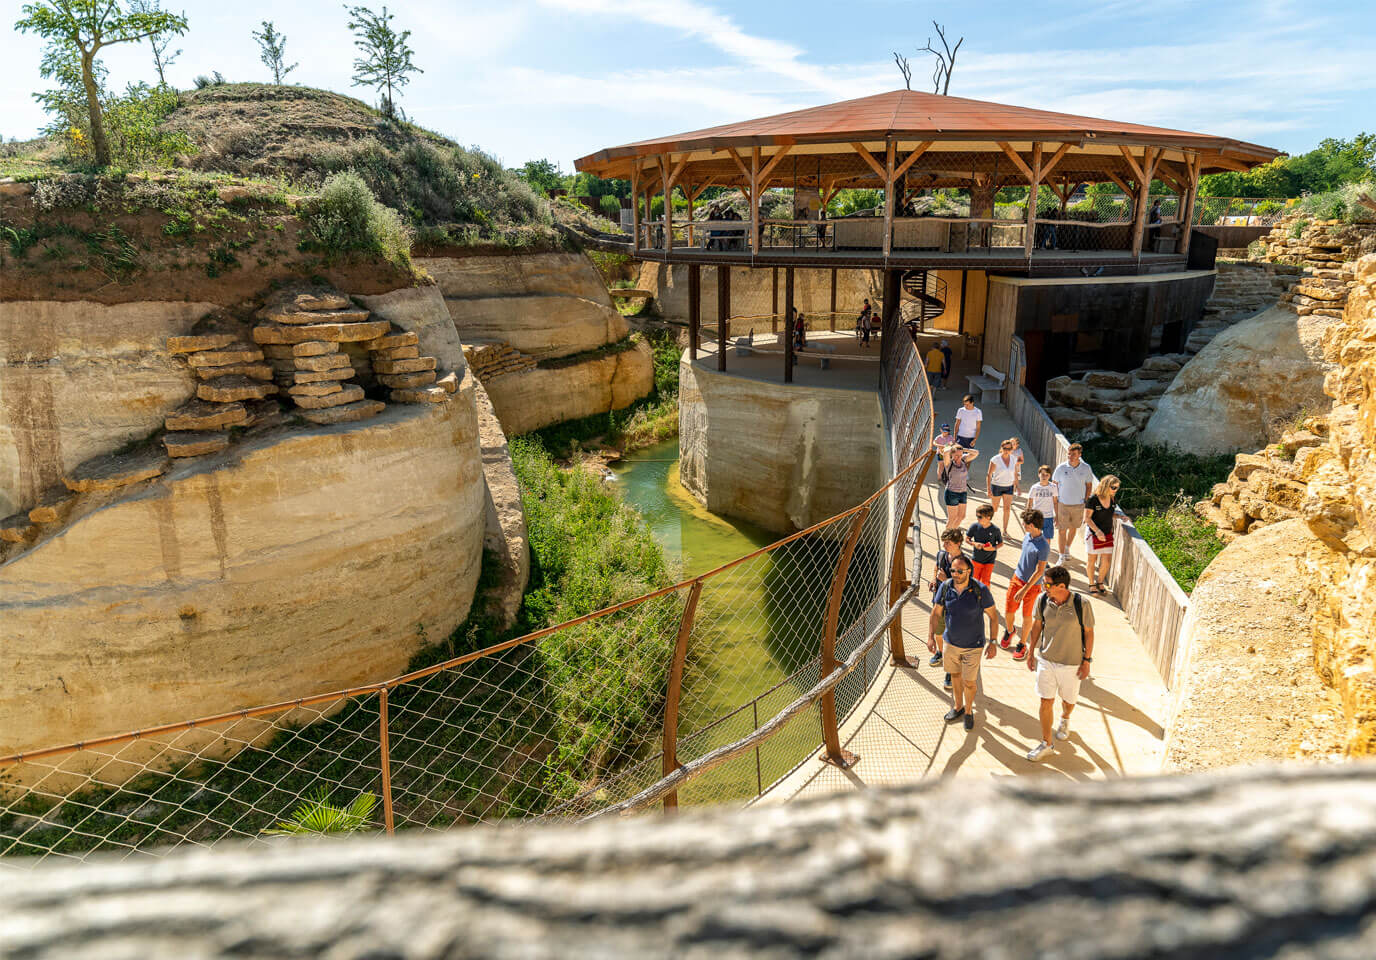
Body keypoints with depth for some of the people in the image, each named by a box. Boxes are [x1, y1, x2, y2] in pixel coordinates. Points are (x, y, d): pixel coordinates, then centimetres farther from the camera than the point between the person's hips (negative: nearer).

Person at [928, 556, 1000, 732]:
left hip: (973, 646, -3)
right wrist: (931, 636, -7)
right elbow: (936, 613, 0)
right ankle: (958, 707, 43)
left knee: (969, 682, 7)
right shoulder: (945, 587, -11)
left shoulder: (980, 590, -20)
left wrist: (993, 642, -11)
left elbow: (993, 616, -10)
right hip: (950, 642, 3)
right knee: (955, 675, 21)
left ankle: (968, 711, 33)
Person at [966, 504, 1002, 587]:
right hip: (976, 559, 2)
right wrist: (974, 544, -18)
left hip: (989, 561, -2)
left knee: (985, 582, 3)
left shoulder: (995, 530, -16)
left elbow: (1001, 543, -1)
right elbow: (967, 538, 0)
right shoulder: (974, 526, -13)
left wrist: (993, 548, -21)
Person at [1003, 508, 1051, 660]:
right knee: (1008, 611, 10)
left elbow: (1039, 571, -23)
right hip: (1017, 578, 6)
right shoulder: (1027, 536, -4)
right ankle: (1009, 630, 41)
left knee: (1027, 616, 8)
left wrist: (1024, 590, -22)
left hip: (1032, 585, -6)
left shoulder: (1043, 546, -26)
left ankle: (1022, 644, 27)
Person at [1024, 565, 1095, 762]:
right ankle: (1046, 743, 18)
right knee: (1046, 701, 3)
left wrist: (1087, 661, -5)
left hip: (1071, 663, -2)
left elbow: (1089, 632, -8)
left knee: (1068, 699, 18)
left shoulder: (1081, 605, -20)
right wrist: (1031, 653, 9)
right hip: (1046, 660, 2)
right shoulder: (1043, 601, -11)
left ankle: (1065, 720, 53)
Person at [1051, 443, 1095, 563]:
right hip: (1063, 504, -2)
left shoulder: (1086, 468, -7)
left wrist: (1086, 501, 1)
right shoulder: (1061, 468, -11)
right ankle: (1061, 555, 10)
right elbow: (1054, 484, 0)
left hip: (1079, 505, 2)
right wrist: (1055, 502, -2)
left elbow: (1089, 485, 5)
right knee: (1061, 530, -1)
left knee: (1073, 528, 18)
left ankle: (1067, 548, 42)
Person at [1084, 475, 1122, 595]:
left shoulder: (1113, 499, 1)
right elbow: (1087, 518, -16)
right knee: (1092, 561, 7)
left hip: (1107, 535, 5)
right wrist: (1098, 531, -24)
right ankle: (1091, 584, 25)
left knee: (1107, 562, 3)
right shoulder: (1093, 500, -17)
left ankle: (1100, 583, 26)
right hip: (1093, 534, -5)